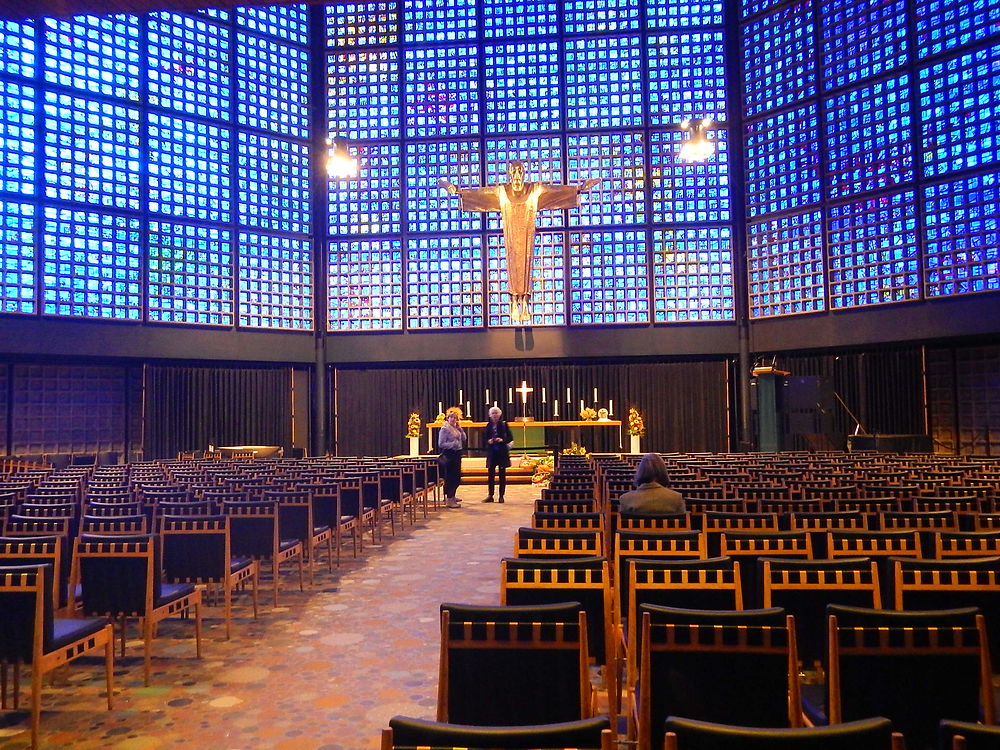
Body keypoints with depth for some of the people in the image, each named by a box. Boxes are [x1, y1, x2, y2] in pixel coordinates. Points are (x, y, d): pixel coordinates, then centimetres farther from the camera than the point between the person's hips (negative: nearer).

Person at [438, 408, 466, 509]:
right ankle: (449, 500, -1)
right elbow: (441, 444, -14)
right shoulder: (444, 429, -10)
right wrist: (453, 444, -22)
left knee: (457, 476, 15)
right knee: (450, 477, -6)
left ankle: (452, 496, 30)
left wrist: (459, 428, -1)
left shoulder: (456, 428, 12)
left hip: (457, 454, 8)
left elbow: (463, 439, 8)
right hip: (449, 455, -8)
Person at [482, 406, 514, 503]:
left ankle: (501, 496, 10)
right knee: (491, 474, 3)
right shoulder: (488, 426, 5)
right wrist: (488, 441, -12)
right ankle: (490, 496, 10)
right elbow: (484, 439, 8)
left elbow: (510, 438, 0)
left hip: (502, 452, -2)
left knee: (502, 474, 3)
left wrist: (502, 440, -16)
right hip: (491, 452, 2)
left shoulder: (504, 424, 0)